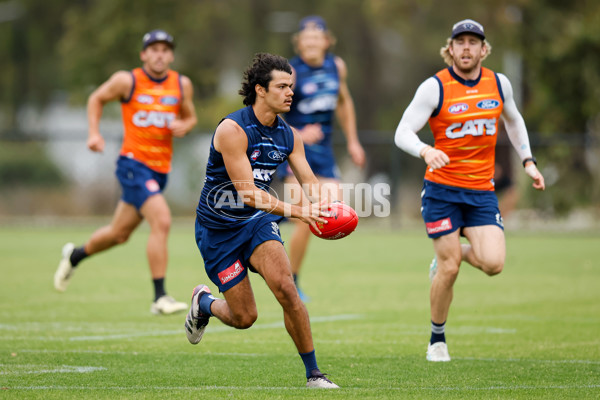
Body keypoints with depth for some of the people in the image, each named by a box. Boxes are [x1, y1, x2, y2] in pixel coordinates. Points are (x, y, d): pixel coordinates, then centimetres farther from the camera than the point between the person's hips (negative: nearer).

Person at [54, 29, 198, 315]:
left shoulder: (182, 85, 4)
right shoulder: (127, 81, -6)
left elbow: (190, 117, 19)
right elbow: (96, 99, 10)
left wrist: (183, 126, -5)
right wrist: (94, 133, -3)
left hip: (160, 169, 6)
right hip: (133, 162, -6)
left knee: (119, 234, 17)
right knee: (162, 220, -24)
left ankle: (75, 255, 47)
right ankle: (159, 297, -18)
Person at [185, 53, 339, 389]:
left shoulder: (288, 135, -1)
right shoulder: (232, 130, -22)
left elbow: (310, 181, -4)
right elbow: (247, 192, -28)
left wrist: (321, 203, -28)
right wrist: (296, 211, -37)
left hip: (258, 221, 4)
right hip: (219, 228, -4)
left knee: (285, 286, -21)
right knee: (245, 317, -1)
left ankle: (313, 372, -13)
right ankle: (203, 303, 34)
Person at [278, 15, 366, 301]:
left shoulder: (337, 67, 5)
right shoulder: (291, 72, -12)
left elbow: (343, 102, 23)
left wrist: (352, 141, 21)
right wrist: (298, 136, -28)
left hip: (323, 149, 6)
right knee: (306, 221, -12)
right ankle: (291, 282, 4)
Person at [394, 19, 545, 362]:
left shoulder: (499, 84, 4)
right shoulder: (435, 87, -8)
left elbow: (514, 120, 24)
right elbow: (403, 132, -11)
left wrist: (528, 162, 16)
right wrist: (426, 151, -32)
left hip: (482, 191, 3)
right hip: (442, 189, -3)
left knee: (493, 263, -14)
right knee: (448, 271, -5)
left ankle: (455, 252, 21)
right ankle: (438, 338, 18)